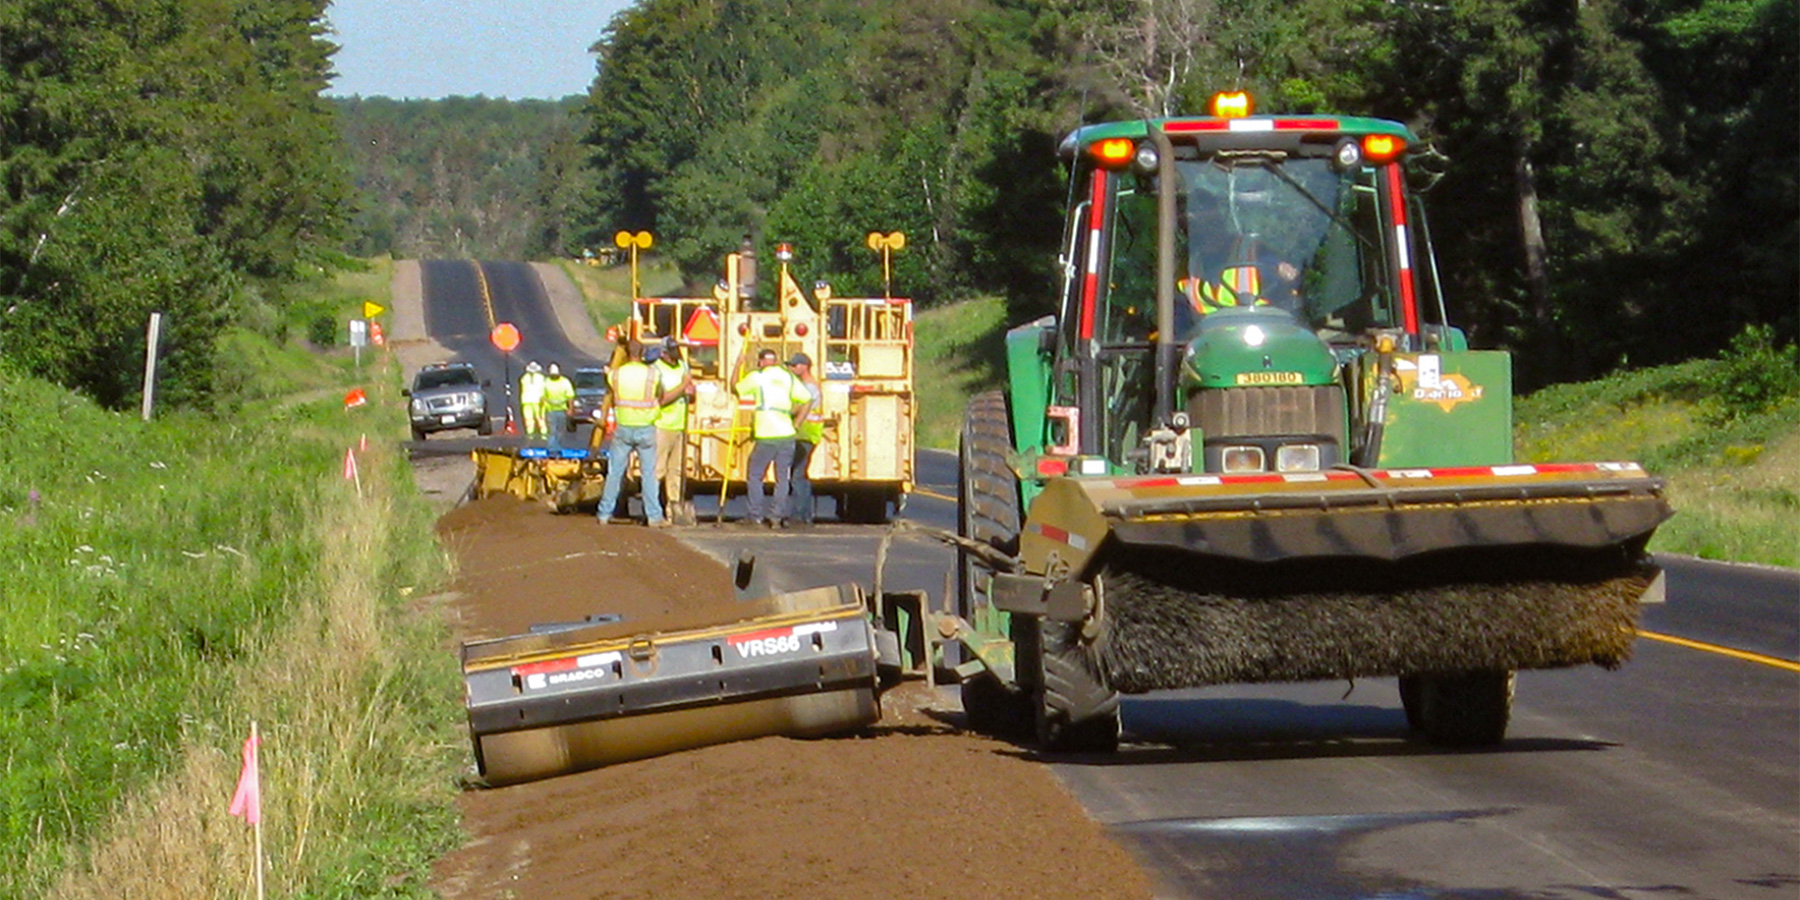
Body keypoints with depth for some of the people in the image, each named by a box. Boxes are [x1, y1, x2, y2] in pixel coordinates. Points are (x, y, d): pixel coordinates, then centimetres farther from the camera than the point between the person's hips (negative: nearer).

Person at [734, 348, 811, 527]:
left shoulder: (757, 377, 1)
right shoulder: (789, 377, 11)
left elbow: (735, 388, 15)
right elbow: (807, 401, 7)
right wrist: (796, 425, 10)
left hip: (766, 437, -3)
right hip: (787, 435, 3)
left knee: (754, 476, 9)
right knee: (782, 478, 10)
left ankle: (756, 517, 4)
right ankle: (776, 517, 6)